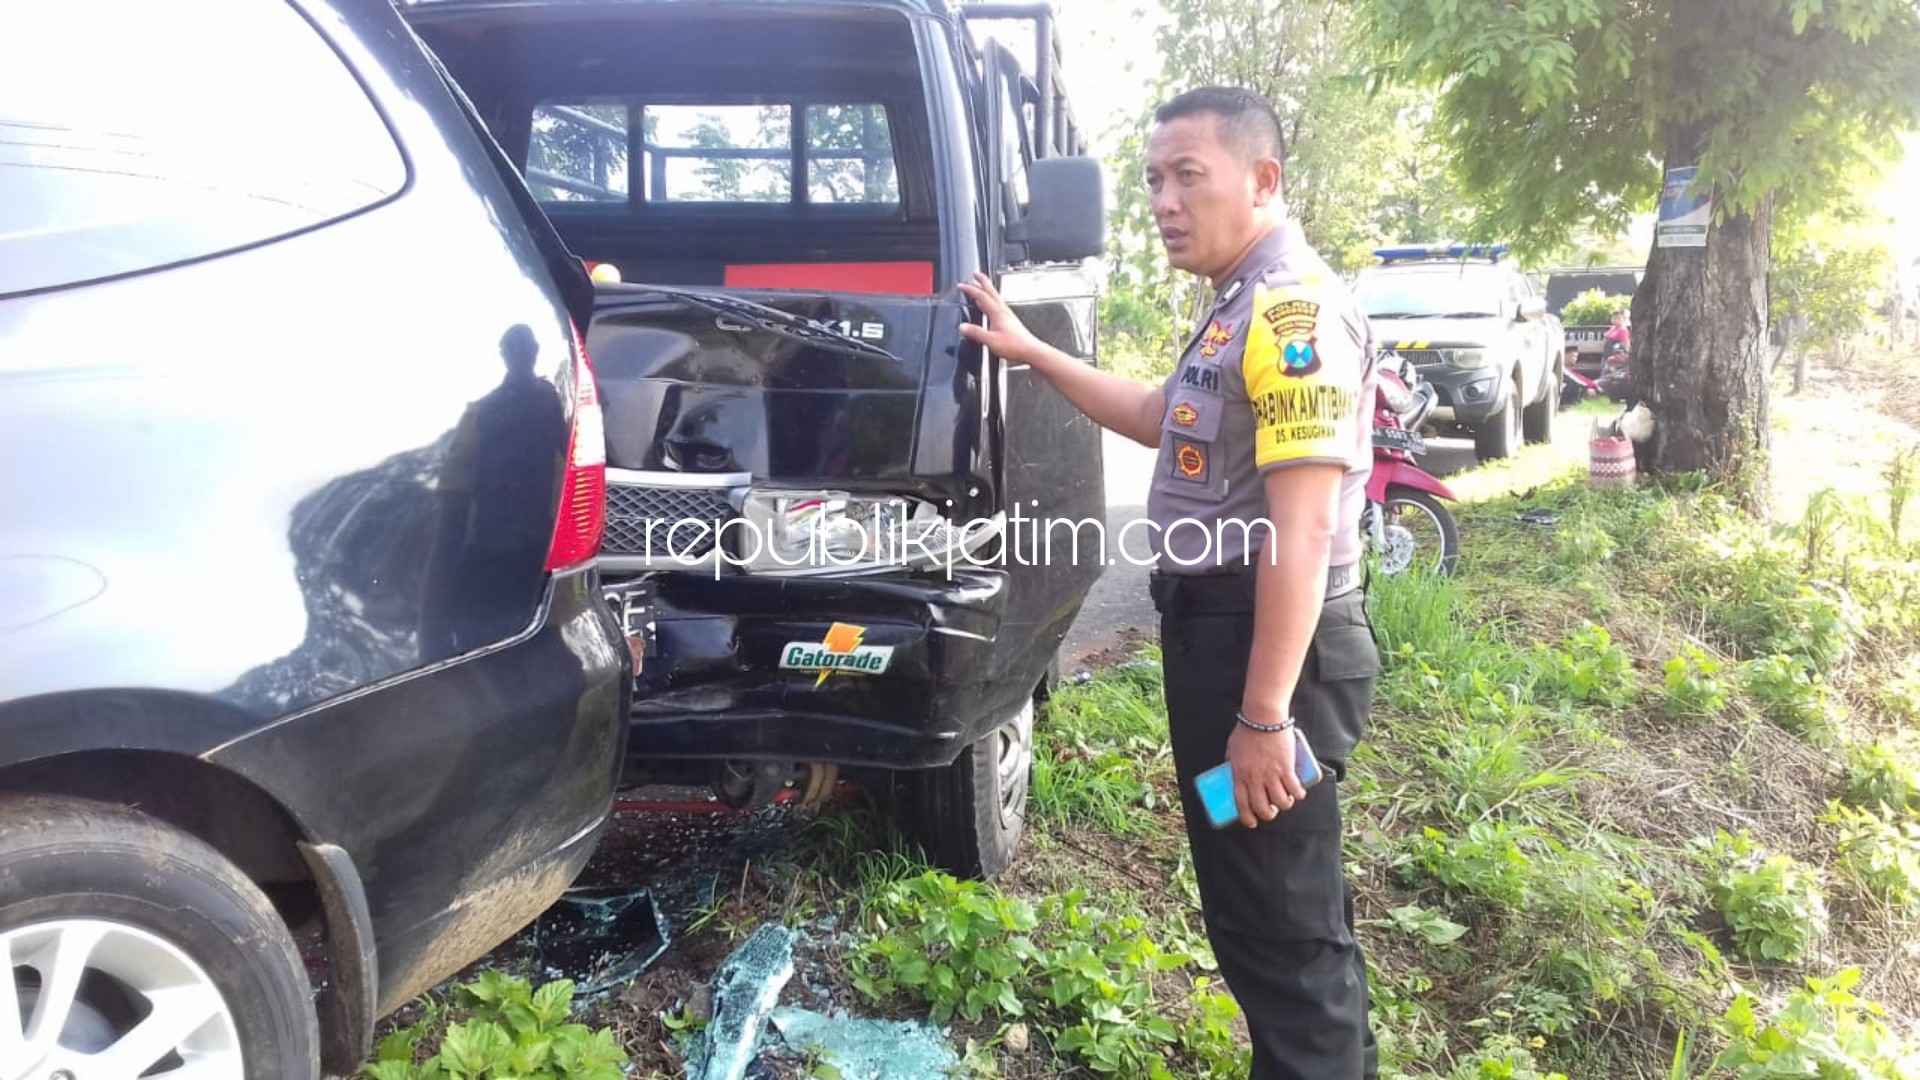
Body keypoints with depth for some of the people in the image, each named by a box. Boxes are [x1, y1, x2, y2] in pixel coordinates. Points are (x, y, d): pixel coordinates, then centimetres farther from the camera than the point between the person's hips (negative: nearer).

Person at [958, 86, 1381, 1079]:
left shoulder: (1293, 311, -19)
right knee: (1256, 902, 23)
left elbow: (1302, 533, -24)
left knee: (1279, 920, 0)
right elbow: (1161, 418, 30)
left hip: (1268, 647, -11)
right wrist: (1029, 352, 27)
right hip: (1220, 632, 11)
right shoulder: (1243, 308, 14)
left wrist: (1261, 718, -25)